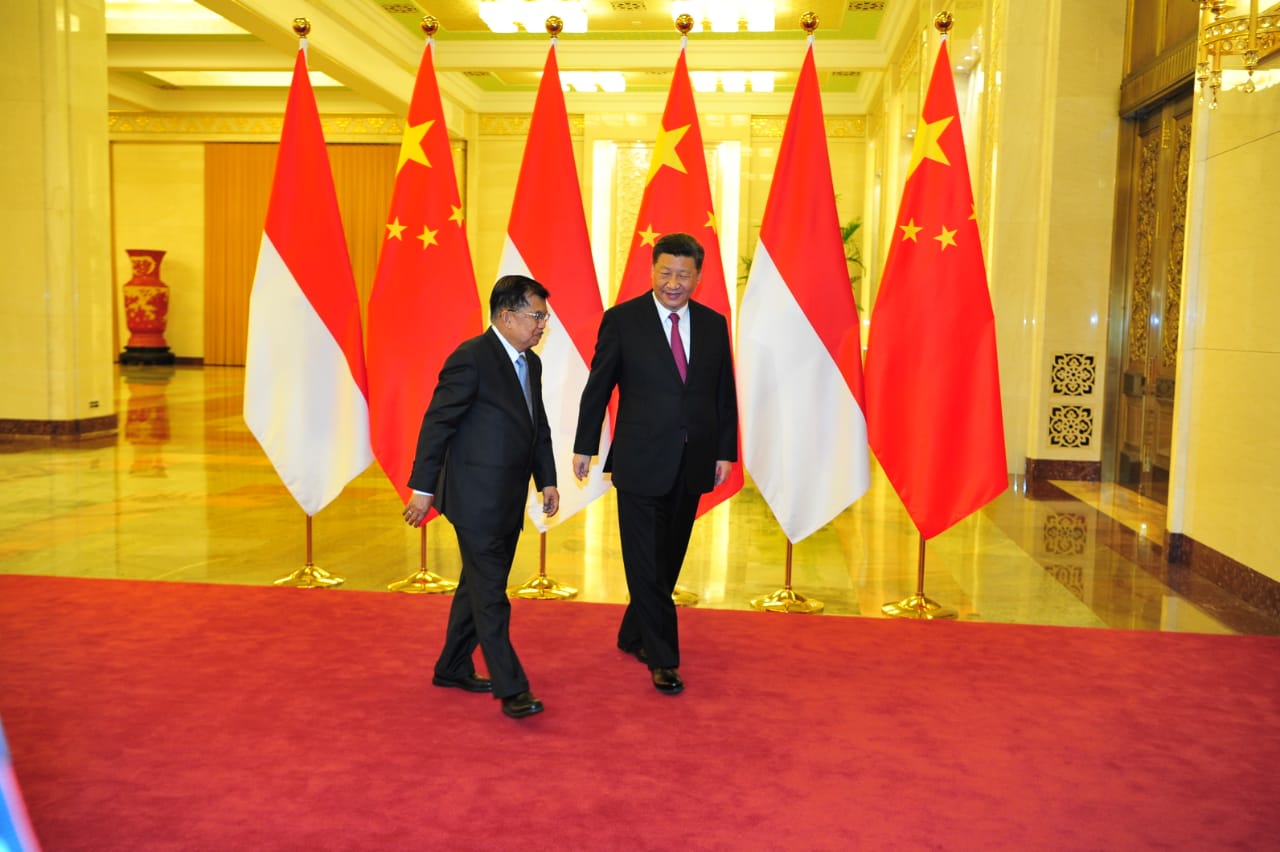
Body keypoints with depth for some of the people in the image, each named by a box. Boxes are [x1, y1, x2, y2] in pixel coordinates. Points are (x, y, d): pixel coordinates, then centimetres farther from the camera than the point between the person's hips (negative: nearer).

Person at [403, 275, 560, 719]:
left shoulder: (531, 363, 12)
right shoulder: (471, 358, -15)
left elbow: (539, 427, 20)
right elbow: (437, 424, -15)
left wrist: (547, 480, 14)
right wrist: (423, 488, -14)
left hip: (508, 500, 9)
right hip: (476, 498, -9)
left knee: (478, 586, 18)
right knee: (491, 596, -5)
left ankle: (452, 668, 31)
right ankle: (511, 689, -1)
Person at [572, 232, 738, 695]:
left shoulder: (714, 324, 7)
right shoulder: (622, 319, -4)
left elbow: (725, 394, 9)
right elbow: (598, 387, 0)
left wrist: (725, 451, 6)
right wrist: (584, 446, 3)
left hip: (692, 465, 4)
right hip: (641, 463, -4)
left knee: (668, 560, 14)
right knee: (647, 565, -1)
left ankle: (634, 636, 32)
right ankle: (662, 658, 9)